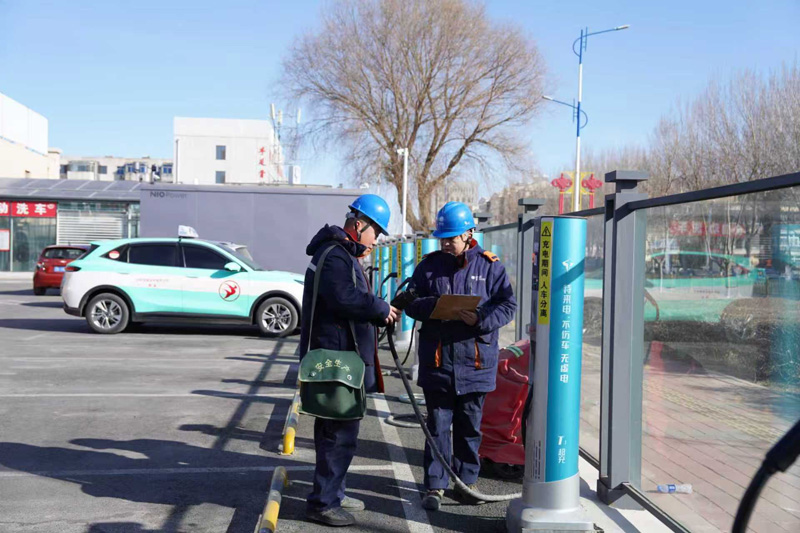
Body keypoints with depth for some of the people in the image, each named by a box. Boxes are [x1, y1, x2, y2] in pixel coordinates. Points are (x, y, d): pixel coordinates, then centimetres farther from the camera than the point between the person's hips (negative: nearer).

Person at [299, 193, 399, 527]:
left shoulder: (342, 253, 20)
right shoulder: (334, 255, -16)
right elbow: (345, 299, -30)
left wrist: (381, 312, 6)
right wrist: (381, 309, -16)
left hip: (340, 358, 11)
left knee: (335, 429, 19)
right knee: (340, 433, -6)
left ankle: (332, 494, 30)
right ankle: (322, 503, 2)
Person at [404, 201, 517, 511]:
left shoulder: (489, 266, 0)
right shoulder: (429, 265, 6)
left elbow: (507, 306, -2)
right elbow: (411, 303, 5)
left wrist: (481, 319, -20)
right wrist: (433, 306, -16)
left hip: (475, 362, 0)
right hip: (437, 360, 1)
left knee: (470, 426, 12)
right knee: (437, 425, 4)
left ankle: (467, 482, 26)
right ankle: (435, 485, 12)